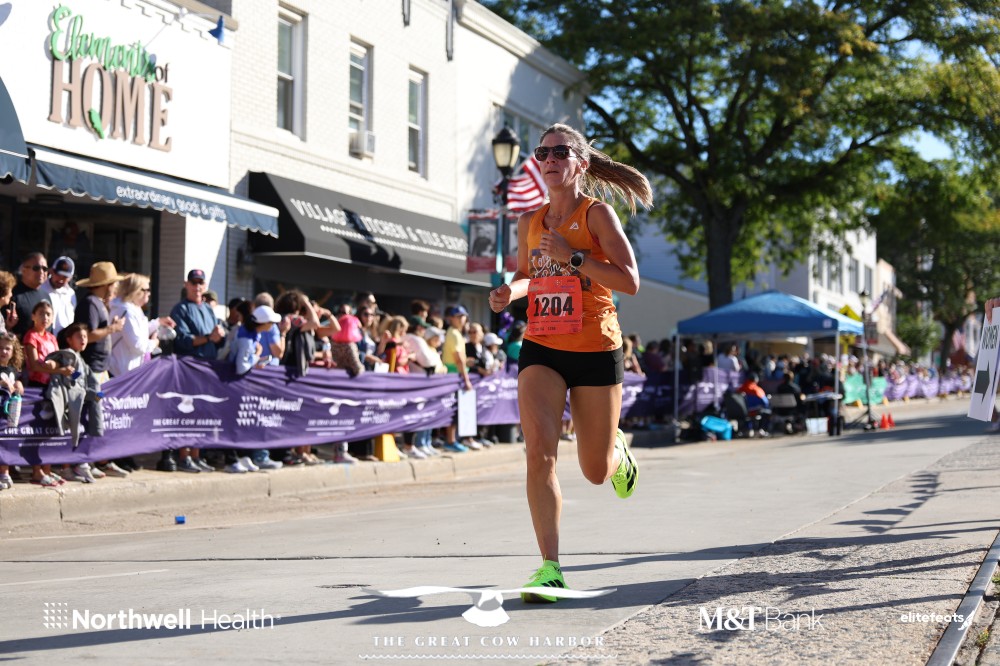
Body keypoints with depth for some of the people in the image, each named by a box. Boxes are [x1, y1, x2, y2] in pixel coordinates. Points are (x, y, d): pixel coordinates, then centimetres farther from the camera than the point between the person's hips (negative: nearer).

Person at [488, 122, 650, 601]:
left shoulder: (597, 213, -7)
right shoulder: (529, 222, 8)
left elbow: (629, 281, -15)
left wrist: (571, 256, -21)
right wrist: (511, 290, 1)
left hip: (596, 350, -3)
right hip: (541, 349, 3)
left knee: (596, 471, 8)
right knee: (539, 450, -19)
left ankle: (619, 453, 47)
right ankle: (550, 567, -15)